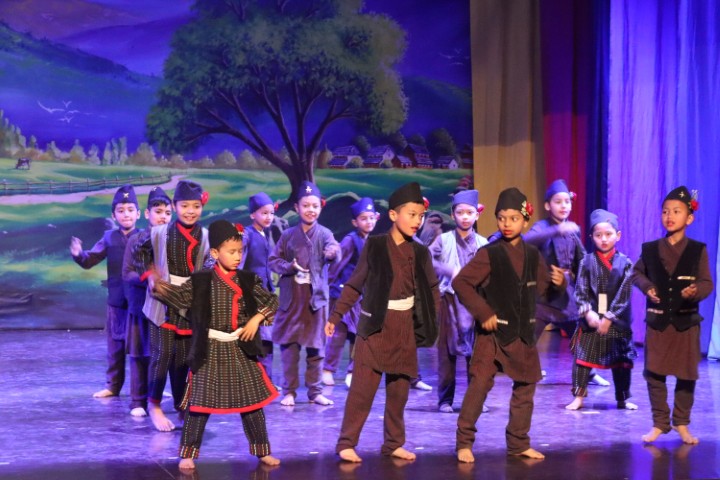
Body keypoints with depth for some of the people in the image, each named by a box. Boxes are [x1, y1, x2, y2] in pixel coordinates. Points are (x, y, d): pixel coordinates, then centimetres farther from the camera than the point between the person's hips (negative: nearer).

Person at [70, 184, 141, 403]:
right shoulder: (109, 238, 3)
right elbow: (89, 261, 3)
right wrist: (78, 254, -17)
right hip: (115, 301, 4)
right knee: (114, 346, 16)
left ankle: (139, 395, 6)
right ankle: (113, 385, 32)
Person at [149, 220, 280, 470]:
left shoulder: (248, 281, 1)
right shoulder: (200, 281, -4)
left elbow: (272, 301, 8)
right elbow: (180, 296, -8)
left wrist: (257, 319, -6)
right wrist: (158, 286, -25)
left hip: (241, 350, 2)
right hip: (210, 351, -2)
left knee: (252, 401, 8)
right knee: (199, 402, 0)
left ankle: (262, 451, 20)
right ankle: (188, 453, 10)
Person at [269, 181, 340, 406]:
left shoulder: (324, 234, -1)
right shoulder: (288, 235, 3)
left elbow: (333, 252, -21)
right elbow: (273, 260, 7)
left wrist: (333, 253, -45)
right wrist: (287, 266, -13)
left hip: (316, 296, 0)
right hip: (291, 297, 1)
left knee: (316, 347, 6)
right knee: (289, 346, 2)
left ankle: (315, 391, 17)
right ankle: (289, 391, 13)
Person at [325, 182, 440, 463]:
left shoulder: (420, 253, 5)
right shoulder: (374, 245, -5)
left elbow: (432, 291, 11)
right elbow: (354, 285, -1)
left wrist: (430, 323, -1)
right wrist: (335, 316, -3)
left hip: (405, 328, 4)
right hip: (375, 326, -4)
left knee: (399, 389, 8)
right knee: (362, 387, -6)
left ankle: (394, 443, 18)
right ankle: (346, 443, 0)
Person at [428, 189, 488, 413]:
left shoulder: (483, 243, 8)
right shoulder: (444, 240, 2)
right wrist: (451, 271, -21)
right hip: (450, 301, -2)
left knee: (476, 352, 3)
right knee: (447, 352, 1)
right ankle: (445, 399, 9)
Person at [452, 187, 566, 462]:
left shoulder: (532, 255, 6)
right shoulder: (489, 255, -9)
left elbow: (542, 287, 16)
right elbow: (460, 283, -14)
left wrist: (557, 282, -7)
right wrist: (483, 313, -18)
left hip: (524, 333, 5)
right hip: (493, 333, -5)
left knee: (525, 388, 10)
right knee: (479, 386, -10)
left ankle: (518, 444, 23)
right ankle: (464, 443, 0)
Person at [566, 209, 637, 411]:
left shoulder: (625, 263, -3)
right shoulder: (587, 262, -1)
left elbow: (624, 295, -8)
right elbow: (580, 291, -5)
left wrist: (609, 317, -14)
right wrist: (587, 312, -20)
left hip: (617, 321, 0)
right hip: (590, 320, 0)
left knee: (621, 360, 8)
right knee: (583, 357, -1)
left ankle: (622, 399, 20)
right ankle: (578, 397, 6)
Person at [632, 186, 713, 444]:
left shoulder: (698, 250, -4)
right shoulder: (650, 249, 1)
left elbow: (707, 283, -5)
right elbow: (637, 273, 17)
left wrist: (696, 291, -26)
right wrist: (647, 287, -2)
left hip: (686, 320, -1)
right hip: (657, 320, 1)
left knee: (686, 375, 5)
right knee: (654, 374, 3)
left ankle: (681, 423, 20)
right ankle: (659, 423, 16)